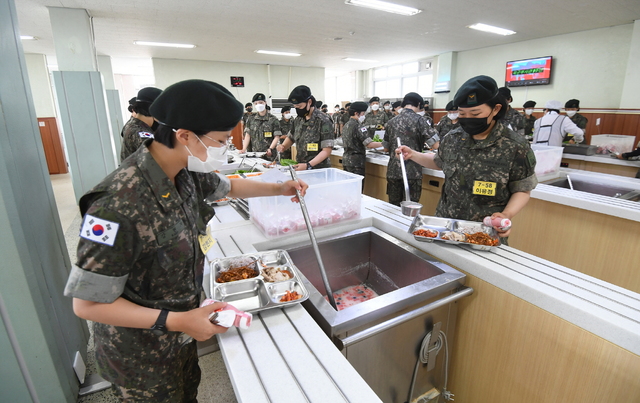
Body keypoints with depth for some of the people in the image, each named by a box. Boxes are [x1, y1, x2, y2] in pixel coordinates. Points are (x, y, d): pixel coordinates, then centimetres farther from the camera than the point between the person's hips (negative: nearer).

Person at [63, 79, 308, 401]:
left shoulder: (185, 172, -12)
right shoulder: (118, 205, -35)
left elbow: (227, 186, 9)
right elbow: (87, 303, -26)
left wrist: (279, 189, 4)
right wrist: (177, 321, -28)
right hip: (140, 354, -6)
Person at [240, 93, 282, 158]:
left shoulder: (273, 119, 2)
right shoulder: (250, 119, 11)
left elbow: (276, 137, -2)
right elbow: (247, 135, 8)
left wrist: (270, 149, -17)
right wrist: (244, 149, -7)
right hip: (253, 154, 2)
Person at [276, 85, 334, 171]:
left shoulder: (323, 121, -13)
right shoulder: (298, 120, 6)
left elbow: (327, 150, -16)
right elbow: (291, 137, 23)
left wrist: (308, 165, -25)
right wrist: (283, 146, 1)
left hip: (319, 170, -5)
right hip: (300, 168, 6)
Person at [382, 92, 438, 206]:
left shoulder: (391, 122, 9)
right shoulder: (419, 120, -6)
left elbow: (386, 147, 16)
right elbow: (435, 145, -9)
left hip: (393, 171, 5)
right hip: (412, 171, -5)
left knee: (393, 206, 13)